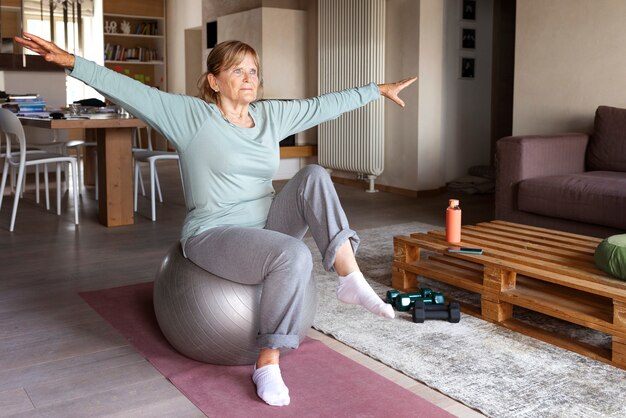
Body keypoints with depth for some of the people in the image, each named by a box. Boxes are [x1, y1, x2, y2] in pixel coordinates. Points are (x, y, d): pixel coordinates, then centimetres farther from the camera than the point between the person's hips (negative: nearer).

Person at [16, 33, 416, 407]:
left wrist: (379, 89, 21)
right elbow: (130, 91, -15)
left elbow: (325, 104, 16)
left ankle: (349, 275, -20)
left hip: (267, 227, 6)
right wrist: (71, 61, -24)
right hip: (214, 235, -6)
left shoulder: (270, 115, 9)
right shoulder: (191, 115, -7)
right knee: (294, 255, -32)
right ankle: (268, 364, -19)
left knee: (313, 176, -16)